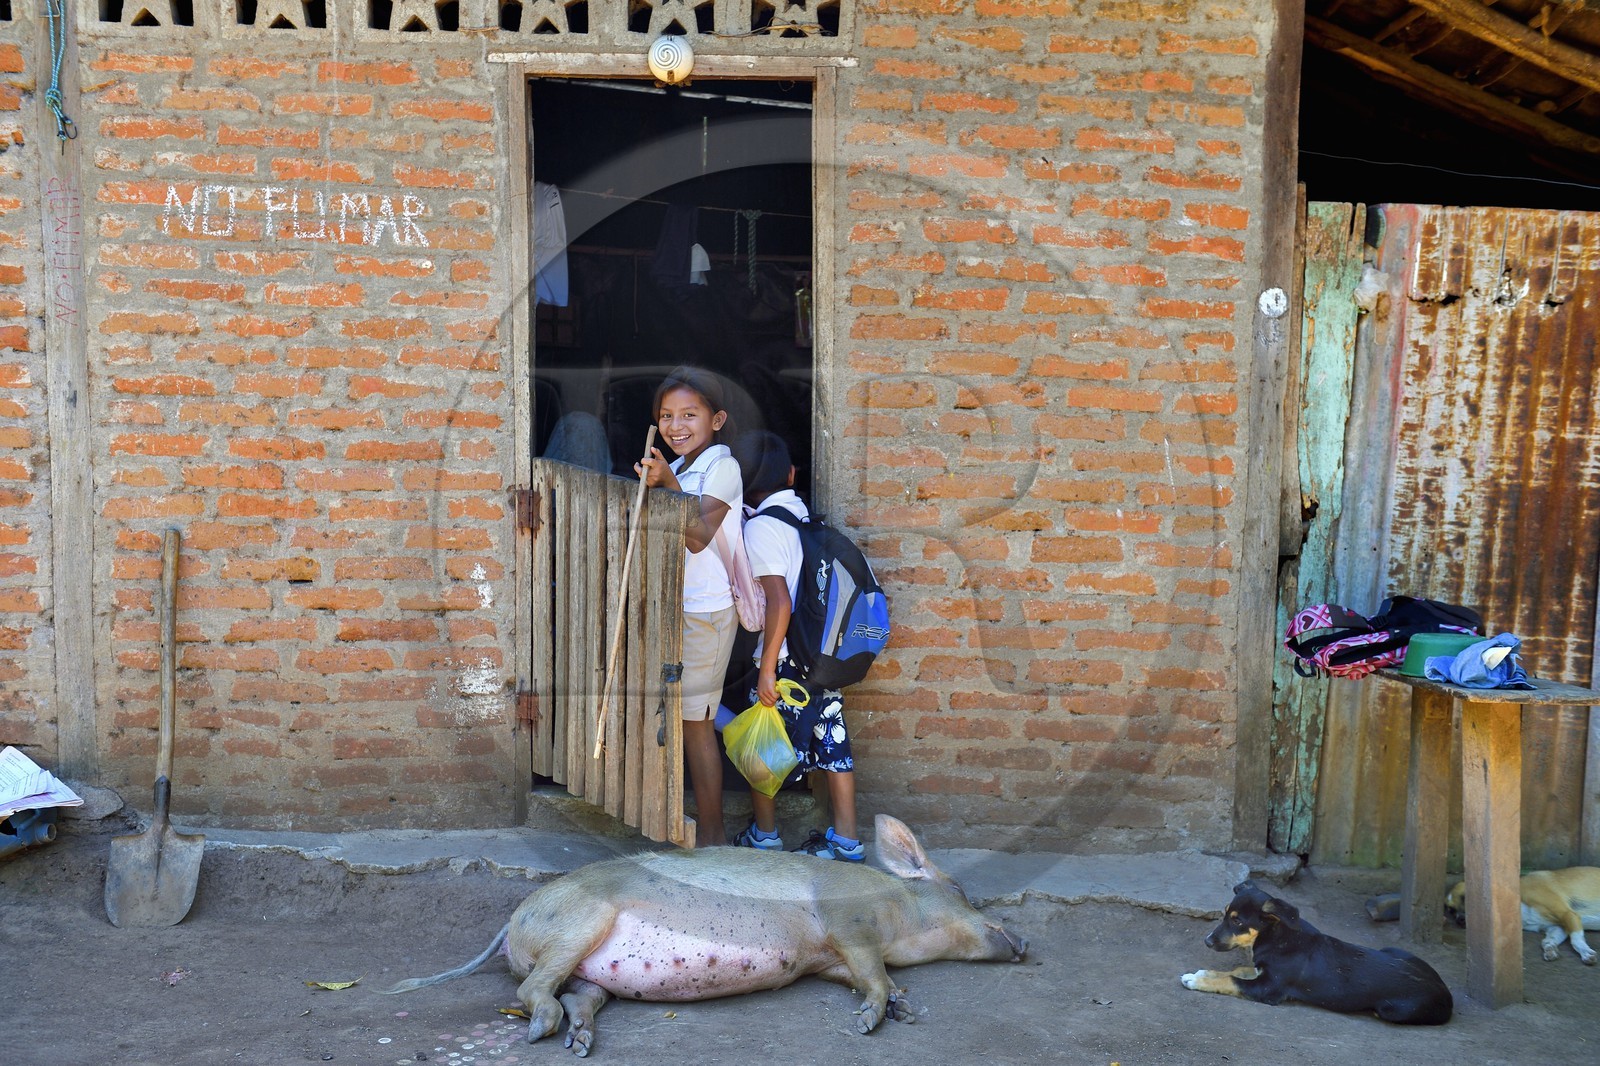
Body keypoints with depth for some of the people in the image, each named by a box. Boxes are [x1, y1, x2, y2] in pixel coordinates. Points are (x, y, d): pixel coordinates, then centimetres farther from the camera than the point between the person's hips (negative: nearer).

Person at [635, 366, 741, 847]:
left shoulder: (722, 467, -12)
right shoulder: (678, 466, 12)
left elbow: (698, 536, -23)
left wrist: (668, 484, -30)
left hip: (706, 611, -8)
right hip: (678, 606, 8)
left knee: (694, 722, -3)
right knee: (684, 719, 12)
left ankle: (712, 834, 6)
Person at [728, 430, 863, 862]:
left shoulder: (760, 527, -14)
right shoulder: (805, 515, 8)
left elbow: (779, 601, -21)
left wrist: (767, 669, -18)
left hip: (787, 656, -7)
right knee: (832, 741, 10)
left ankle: (764, 834, 22)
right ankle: (846, 840, 15)